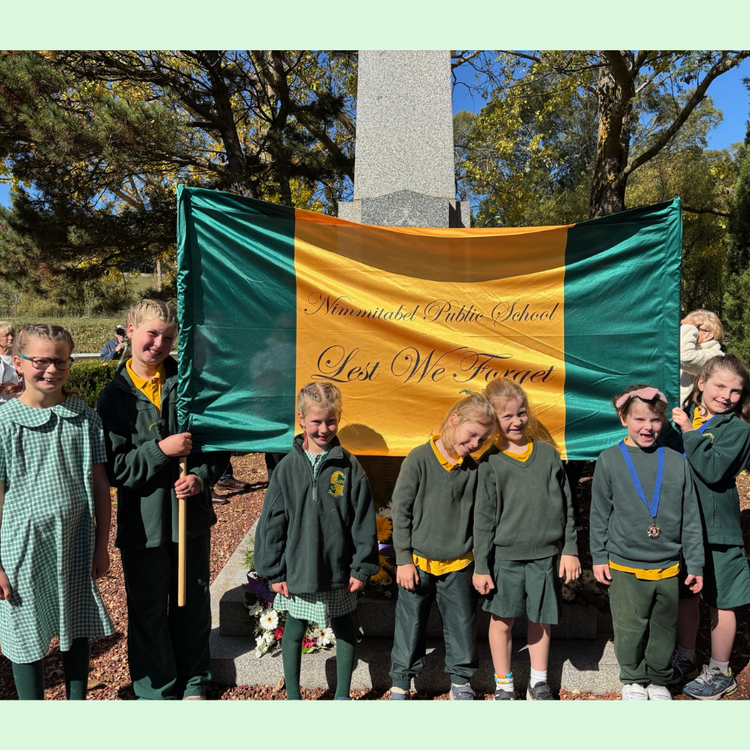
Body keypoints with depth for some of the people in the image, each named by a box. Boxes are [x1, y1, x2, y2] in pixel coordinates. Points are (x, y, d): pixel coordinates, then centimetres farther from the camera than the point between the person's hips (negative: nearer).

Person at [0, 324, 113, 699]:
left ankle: (77, 705, 38)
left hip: (77, 544, 2)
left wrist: (101, 546, 4)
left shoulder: (85, 418, -3)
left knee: (79, 631, 16)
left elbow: (100, 485, 3)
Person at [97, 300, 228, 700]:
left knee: (193, 603, 17)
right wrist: (160, 450, -20)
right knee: (148, 610, 12)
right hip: (142, 521, -1)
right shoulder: (114, 396, -5)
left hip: (192, 513, 2)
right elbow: (114, 467, -8)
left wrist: (202, 476, -12)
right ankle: (157, 690, 35)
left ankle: (194, 681, 39)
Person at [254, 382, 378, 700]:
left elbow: (364, 522, -4)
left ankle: (342, 695, 36)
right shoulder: (288, 467, -7)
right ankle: (293, 696, 35)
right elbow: (272, 522, -3)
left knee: (344, 630, 16)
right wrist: (274, 572, -3)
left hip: (340, 572, 0)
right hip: (297, 572, 0)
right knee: (294, 631, 15)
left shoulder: (350, 467, -7)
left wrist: (362, 567, -3)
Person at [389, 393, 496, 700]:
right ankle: (400, 686, 29)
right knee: (410, 628, 9)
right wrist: (404, 559, -9)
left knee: (462, 628, 13)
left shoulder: (473, 469, -2)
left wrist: (480, 564, 6)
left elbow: (477, 516, 6)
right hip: (418, 563, -3)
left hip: (458, 565, 3)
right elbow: (400, 510, -9)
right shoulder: (419, 459, -14)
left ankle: (461, 684, 34)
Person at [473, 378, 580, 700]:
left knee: (540, 620, 14)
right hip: (505, 556, -2)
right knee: (502, 620, 9)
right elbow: (483, 517, -3)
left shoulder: (548, 453, 3)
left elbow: (565, 506, 7)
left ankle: (538, 682, 33)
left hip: (545, 554, 2)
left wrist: (570, 550, 4)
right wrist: (481, 566, -4)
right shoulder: (490, 463, -4)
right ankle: (503, 685, 27)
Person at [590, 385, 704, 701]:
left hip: (668, 567, 2)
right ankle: (633, 680, 33)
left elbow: (691, 517, 3)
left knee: (664, 628, 16)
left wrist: (696, 563, 4)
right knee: (630, 628, 9)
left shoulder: (677, 462, -1)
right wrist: (599, 556, 1)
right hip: (625, 567, -2)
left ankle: (659, 681, 38)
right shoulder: (609, 460, -5)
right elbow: (600, 513, 1)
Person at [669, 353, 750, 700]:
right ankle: (685, 658, 36)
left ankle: (720, 672, 26)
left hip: (717, 528, -5)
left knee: (720, 600, 8)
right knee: (685, 593, 18)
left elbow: (713, 470, -24)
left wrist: (690, 433, -21)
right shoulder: (686, 415, 6)